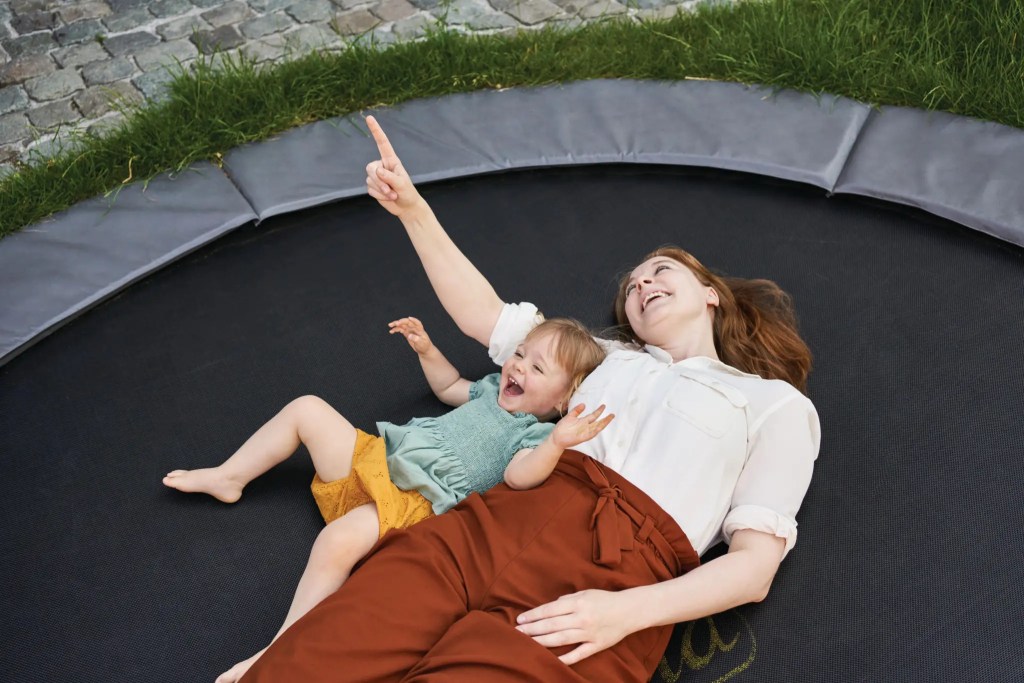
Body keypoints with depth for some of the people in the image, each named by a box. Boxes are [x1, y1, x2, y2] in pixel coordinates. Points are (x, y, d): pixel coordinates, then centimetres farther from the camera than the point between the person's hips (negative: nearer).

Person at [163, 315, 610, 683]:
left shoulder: (534, 434, -6)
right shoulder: (493, 391, 18)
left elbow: (518, 476, -27)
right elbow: (448, 387, 37)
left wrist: (557, 442, -43)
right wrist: (426, 349, 25)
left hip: (413, 499, -9)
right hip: (377, 456, 9)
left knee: (338, 540, -36)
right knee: (306, 408, 8)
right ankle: (229, 478, 24)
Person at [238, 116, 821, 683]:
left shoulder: (778, 404, 16)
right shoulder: (610, 358, 29)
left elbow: (756, 565, 5)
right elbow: (484, 317, 28)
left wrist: (627, 611, -12)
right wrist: (413, 210, 17)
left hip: (612, 576, -3)